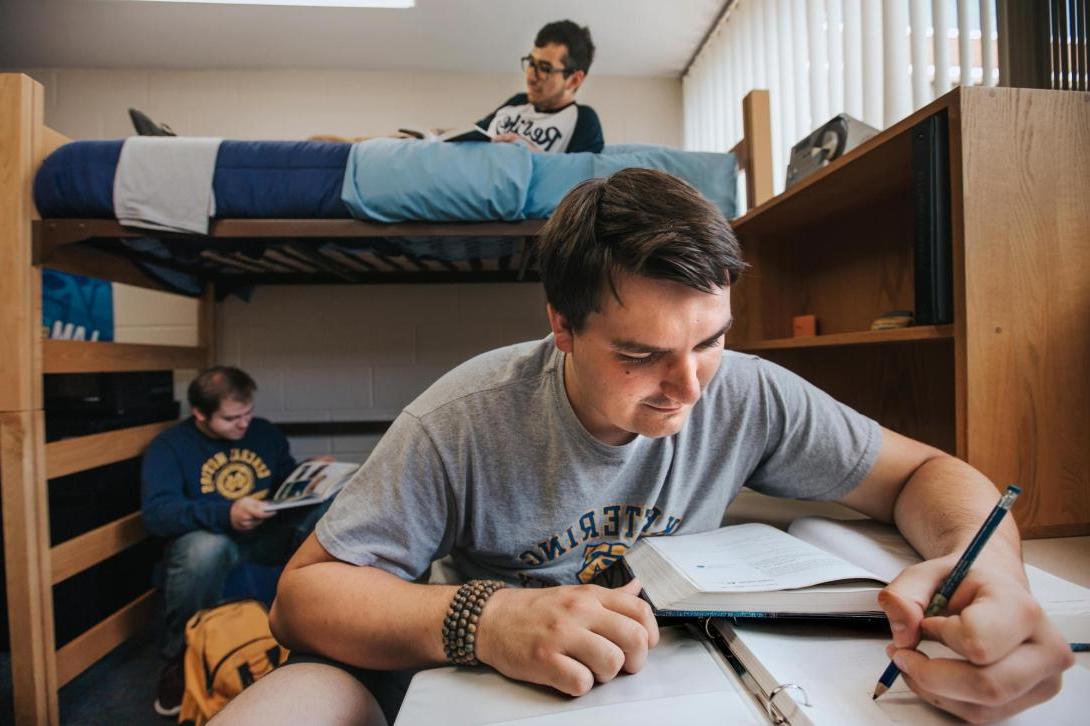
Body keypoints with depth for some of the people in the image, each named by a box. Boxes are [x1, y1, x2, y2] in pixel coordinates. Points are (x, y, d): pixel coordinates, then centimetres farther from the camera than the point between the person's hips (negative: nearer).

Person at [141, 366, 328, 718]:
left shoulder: (265, 432, 8)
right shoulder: (169, 445, -5)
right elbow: (156, 513, -19)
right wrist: (225, 514, -35)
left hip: (268, 535, 3)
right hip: (209, 537, -3)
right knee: (205, 547, -41)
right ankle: (178, 660, -13)